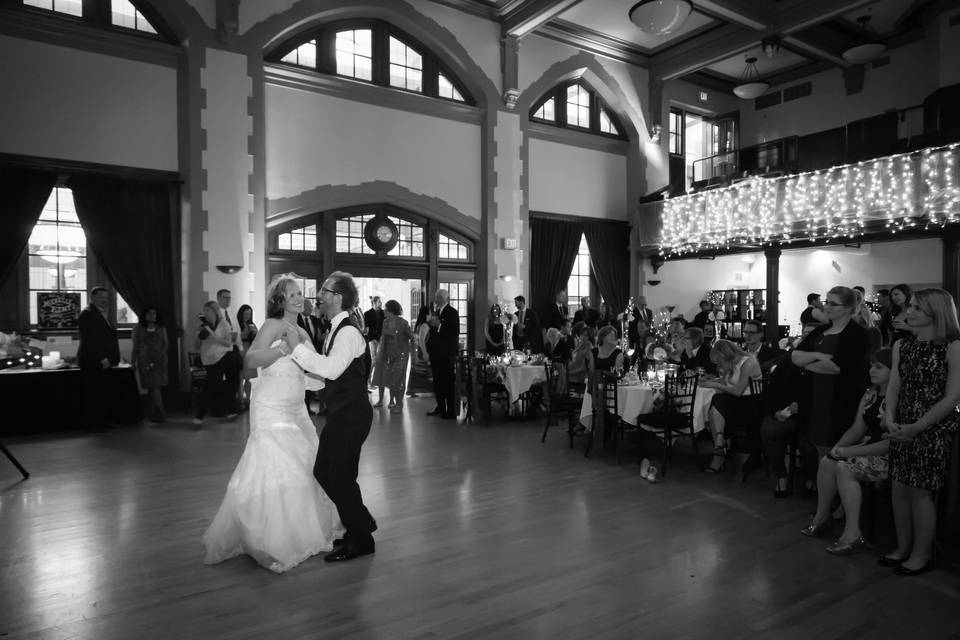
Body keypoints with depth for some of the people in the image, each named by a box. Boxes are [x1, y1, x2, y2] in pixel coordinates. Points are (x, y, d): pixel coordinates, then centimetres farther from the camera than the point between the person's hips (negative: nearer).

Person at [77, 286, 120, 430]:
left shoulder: (101, 314, 20)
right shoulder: (88, 314, -10)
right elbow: (90, 339, -17)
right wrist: (102, 359, -20)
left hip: (102, 363, 9)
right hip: (93, 362, -9)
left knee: (103, 395, 10)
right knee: (94, 395, -4)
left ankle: (102, 422, 16)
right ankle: (91, 423, 3)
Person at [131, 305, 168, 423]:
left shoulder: (161, 329, 10)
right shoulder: (138, 329, 6)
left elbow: (165, 345, 8)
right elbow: (135, 347, 5)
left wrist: (158, 357, -6)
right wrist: (132, 362, 1)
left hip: (159, 361, 1)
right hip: (145, 361, -1)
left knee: (154, 387, -2)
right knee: (153, 388, -7)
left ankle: (153, 414, 9)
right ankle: (160, 414, -5)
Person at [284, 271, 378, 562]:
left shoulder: (349, 331, -18)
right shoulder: (337, 329, 12)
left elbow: (331, 369, -31)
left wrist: (298, 347, -24)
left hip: (351, 415, -10)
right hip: (341, 413, 10)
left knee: (340, 477, 0)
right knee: (324, 472, 16)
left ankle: (360, 540, 18)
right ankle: (361, 523, 31)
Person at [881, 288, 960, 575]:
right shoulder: (901, 345, 8)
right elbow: (894, 387, 6)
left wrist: (917, 428, -17)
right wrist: (890, 420, -10)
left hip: (934, 429, -5)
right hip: (902, 428, 5)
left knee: (920, 491, 1)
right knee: (899, 488, 9)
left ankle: (922, 554, 19)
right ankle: (903, 548, 25)